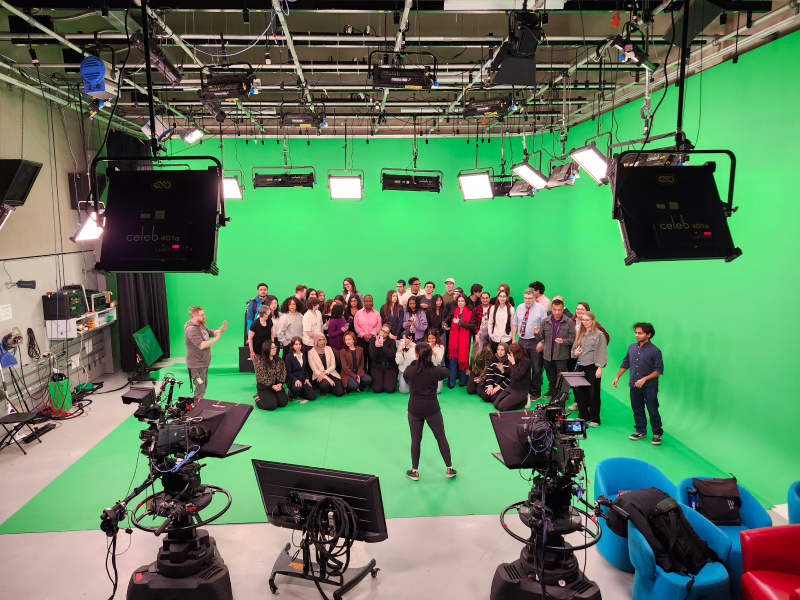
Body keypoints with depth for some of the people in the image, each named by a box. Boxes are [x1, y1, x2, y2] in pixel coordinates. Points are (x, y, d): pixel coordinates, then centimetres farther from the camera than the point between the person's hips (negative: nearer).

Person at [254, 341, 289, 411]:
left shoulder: (279, 360, 3)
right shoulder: (260, 361, -15)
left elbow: (283, 372, 4)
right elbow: (260, 377, -18)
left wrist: (280, 383, -12)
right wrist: (272, 386, -17)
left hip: (277, 385, 5)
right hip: (264, 387, -5)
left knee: (283, 402, -9)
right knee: (272, 405, -18)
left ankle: (273, 397, 21)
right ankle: (258, 398, 11)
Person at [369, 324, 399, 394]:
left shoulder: (391, 341, -2)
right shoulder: (373, 340, 0)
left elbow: (391, 354, -19)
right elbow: (372, 357, -10)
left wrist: (382, 346, -27)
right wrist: (376, 346, -27)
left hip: (390, 367, 0)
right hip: (376, 366, 1)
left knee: (390, 390, -12)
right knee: (377, 389, -12)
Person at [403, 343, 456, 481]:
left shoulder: (410, 369, -11)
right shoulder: (435, 370, -11)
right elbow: (446, 372, 12)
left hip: (414, 409, 1)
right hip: (432, 409, 0)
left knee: (415, 440, 13)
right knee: (441, 438, 14)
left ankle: (414, 471, 22)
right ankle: (449, 468, 24)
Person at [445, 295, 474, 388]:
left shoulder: (470, 313, 0)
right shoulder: (453, 312, 9)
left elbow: (472, 326, -11)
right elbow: (449, 322, 19)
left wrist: (460, 322, -16)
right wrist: (445, 325, -3)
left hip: (465, 339, -2)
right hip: (454, 339, 2)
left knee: (463, 359, 3)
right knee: (453, 360, 1)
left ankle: (462, 381, 16)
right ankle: (451, 383, 7)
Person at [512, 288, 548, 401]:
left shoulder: (540, 309, -4)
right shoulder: (519, 308, 10)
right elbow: (514, 324, 13)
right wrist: (513, 339, 5)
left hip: (535, 342, -4)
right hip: (521, 341, 4)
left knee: (536, 369, 1)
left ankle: (535, 393, 11)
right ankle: (525, 391, 21)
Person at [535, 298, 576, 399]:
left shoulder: (569, 322, -4)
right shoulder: (545, 321, 5)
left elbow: (572, 339, -6)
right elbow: (540, 337, 10)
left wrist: (563, 341, -22)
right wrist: (537, 333, -10)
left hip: (562, 357, -3)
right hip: (548, 356, 3)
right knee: (551, 380, 14)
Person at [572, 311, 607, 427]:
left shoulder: (599, 334, -4)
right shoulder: (580, 334, 13)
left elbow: (601, 352, -8)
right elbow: (574, 348, 21)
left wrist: (600, 367, -14)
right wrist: (575, 352, -2)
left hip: (593, 366, -6)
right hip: (581, 366, 6)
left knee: (594, 393, -1)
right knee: (580, 392, 7)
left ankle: (595, 419, 8)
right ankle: (583, 416, 20)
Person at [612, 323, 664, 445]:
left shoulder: (654, 351, -12)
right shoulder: (632, 348, 4)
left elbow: (659, 370, -11)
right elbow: (625, 364, 14)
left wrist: (644, 379, -19)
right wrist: (617, 377, 8)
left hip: (650, 387, -5)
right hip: (634, 386, 5)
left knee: (653, 411, 2)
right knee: (637, 410, 13)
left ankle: (657, 434, 15)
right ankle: (641, 431, 26)